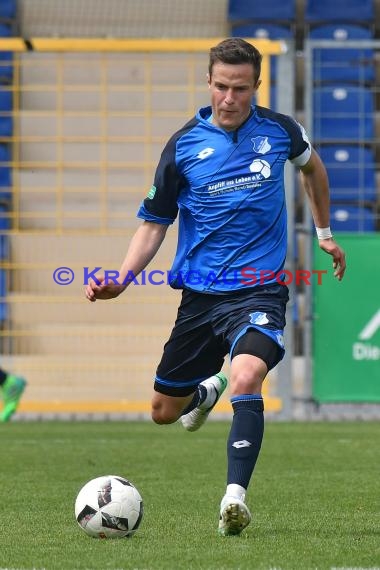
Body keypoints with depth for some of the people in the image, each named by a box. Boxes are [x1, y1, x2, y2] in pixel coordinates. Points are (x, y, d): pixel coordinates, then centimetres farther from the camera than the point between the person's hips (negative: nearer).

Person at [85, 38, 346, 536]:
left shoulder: (279, 131, -2)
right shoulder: (183, 145, -5)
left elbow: (311, 165, 23)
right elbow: (154, 224, 2)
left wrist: (324, 232, 27)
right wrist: (121, 280, -13)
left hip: (260, 289, -2)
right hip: (200, 293, 2)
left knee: (247, 376, -31)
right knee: (163, 412, 11)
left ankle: (235, 495, -32)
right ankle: (207, 390, 46)